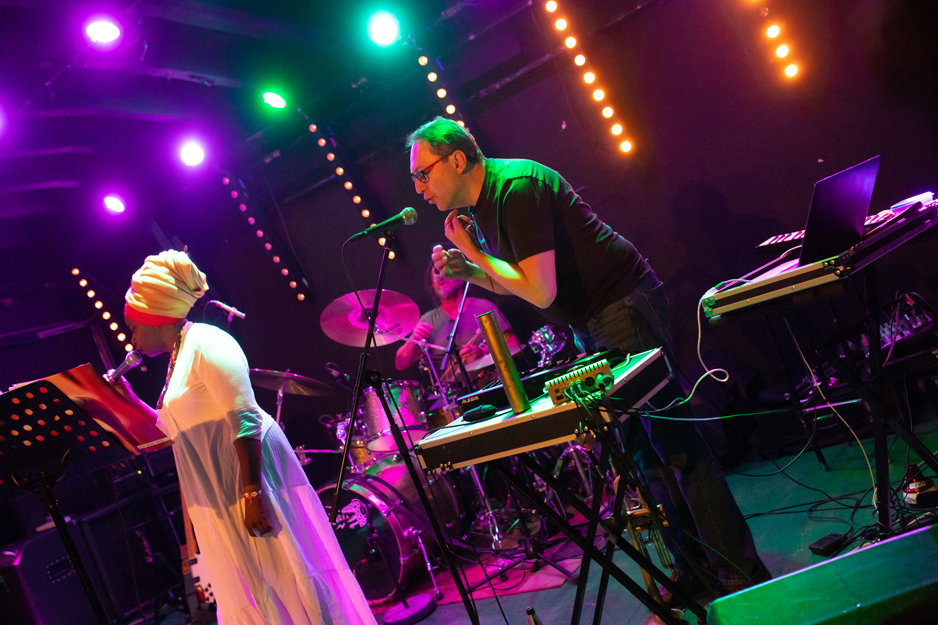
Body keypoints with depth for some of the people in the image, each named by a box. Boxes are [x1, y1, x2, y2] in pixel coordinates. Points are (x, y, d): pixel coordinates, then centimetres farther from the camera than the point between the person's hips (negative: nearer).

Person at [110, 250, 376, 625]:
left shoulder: (205, 344, -12)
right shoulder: (178, 358, 17)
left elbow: (245, 419, -21)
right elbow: (172, 431, 26)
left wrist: (252, 493, -26)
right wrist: (129, 399, 17)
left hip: (249, 477, -9)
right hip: (222, 496, 9)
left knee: (282, 580, -4)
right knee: (245, 594, 13)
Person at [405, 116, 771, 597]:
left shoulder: (518, 186, -19)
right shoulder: (480, 204, 10)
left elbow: (541, 291, -25)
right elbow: (520, 284, 18)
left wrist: (476, 252, -15)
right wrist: (469, 270, 2)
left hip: (625, 306, -10)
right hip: (591, 325, 10)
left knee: (674, 443, -7)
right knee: (639, 450, 12)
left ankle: (743, 575, 3)